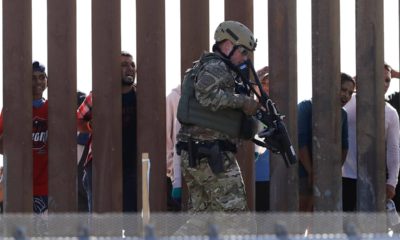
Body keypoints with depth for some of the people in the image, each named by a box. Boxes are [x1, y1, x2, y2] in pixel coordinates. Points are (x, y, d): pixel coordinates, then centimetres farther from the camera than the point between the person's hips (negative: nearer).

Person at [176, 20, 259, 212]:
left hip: (192, 154, 10)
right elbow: (207, 94, -28)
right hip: (212, 152, -10)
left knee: (201, 211, 13)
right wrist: (242, 101, -19)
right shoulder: (216, 67, -7)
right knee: (234, 209, -9)